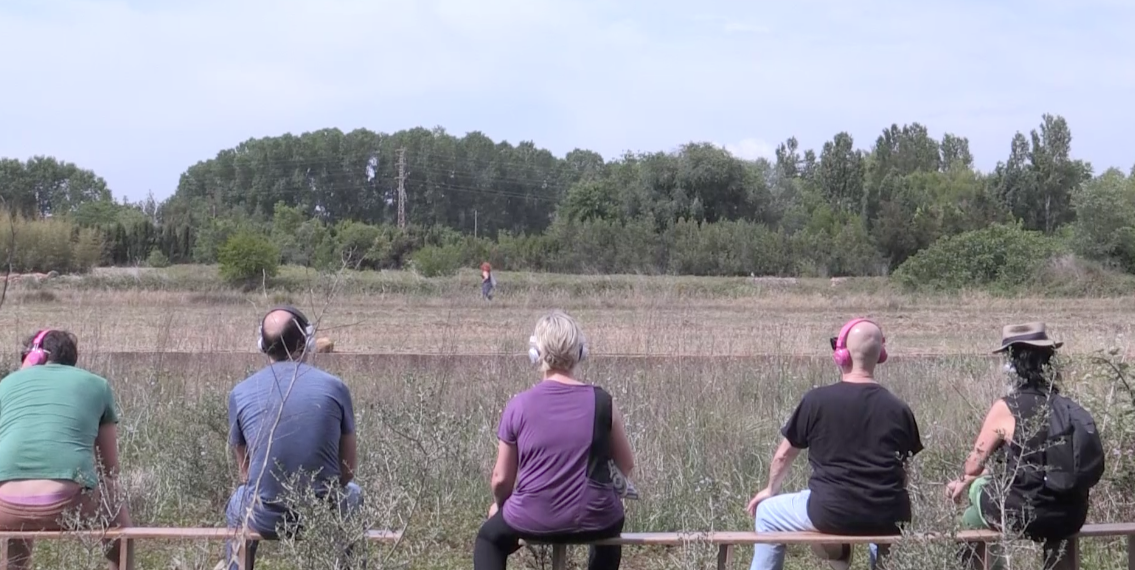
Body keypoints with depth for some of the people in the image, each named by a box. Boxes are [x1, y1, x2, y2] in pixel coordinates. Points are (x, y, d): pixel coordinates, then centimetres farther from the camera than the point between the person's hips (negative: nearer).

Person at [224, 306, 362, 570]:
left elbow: (245, 471, 8)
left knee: (236, 508, 36)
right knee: (353, 494, 35)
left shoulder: (240, 393, -3)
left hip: (265, 519, 0)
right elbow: (348, 468, 4)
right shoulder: (334, 387, -4)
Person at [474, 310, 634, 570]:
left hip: (533, 521, -1)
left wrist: (498, 506, 21)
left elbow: (501, 479, 0)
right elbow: (626, 466, 7)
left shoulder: (518, 405, -7)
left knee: (489, 538, 31)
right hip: (593, 520, 1)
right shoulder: (602, 402, -5)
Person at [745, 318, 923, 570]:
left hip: (831, 513, -3)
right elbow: (903, 469, 8)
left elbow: (783, 455, 5)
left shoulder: (817, 400, -7)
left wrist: (771, 489, 24)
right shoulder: (898, 409, 0)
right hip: (887, 518, 3)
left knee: (766, 513, 23)